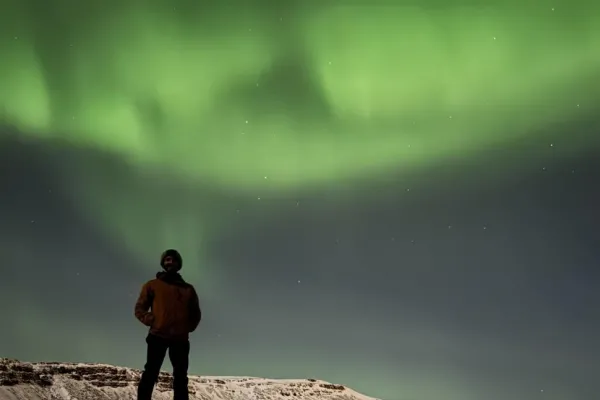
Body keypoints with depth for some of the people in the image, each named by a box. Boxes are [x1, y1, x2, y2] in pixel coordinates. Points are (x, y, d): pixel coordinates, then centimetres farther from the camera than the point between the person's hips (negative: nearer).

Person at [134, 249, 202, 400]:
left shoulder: (188, 289, 16)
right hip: (158, 336, -3)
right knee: (150, 374, -9)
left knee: (181, 378, 3)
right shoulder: (152, 285, 9)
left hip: (180, 339, 3)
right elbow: (140, 308, 9)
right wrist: (150, 320, -8)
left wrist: (189, 327, 6)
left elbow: (196, 313, 23)